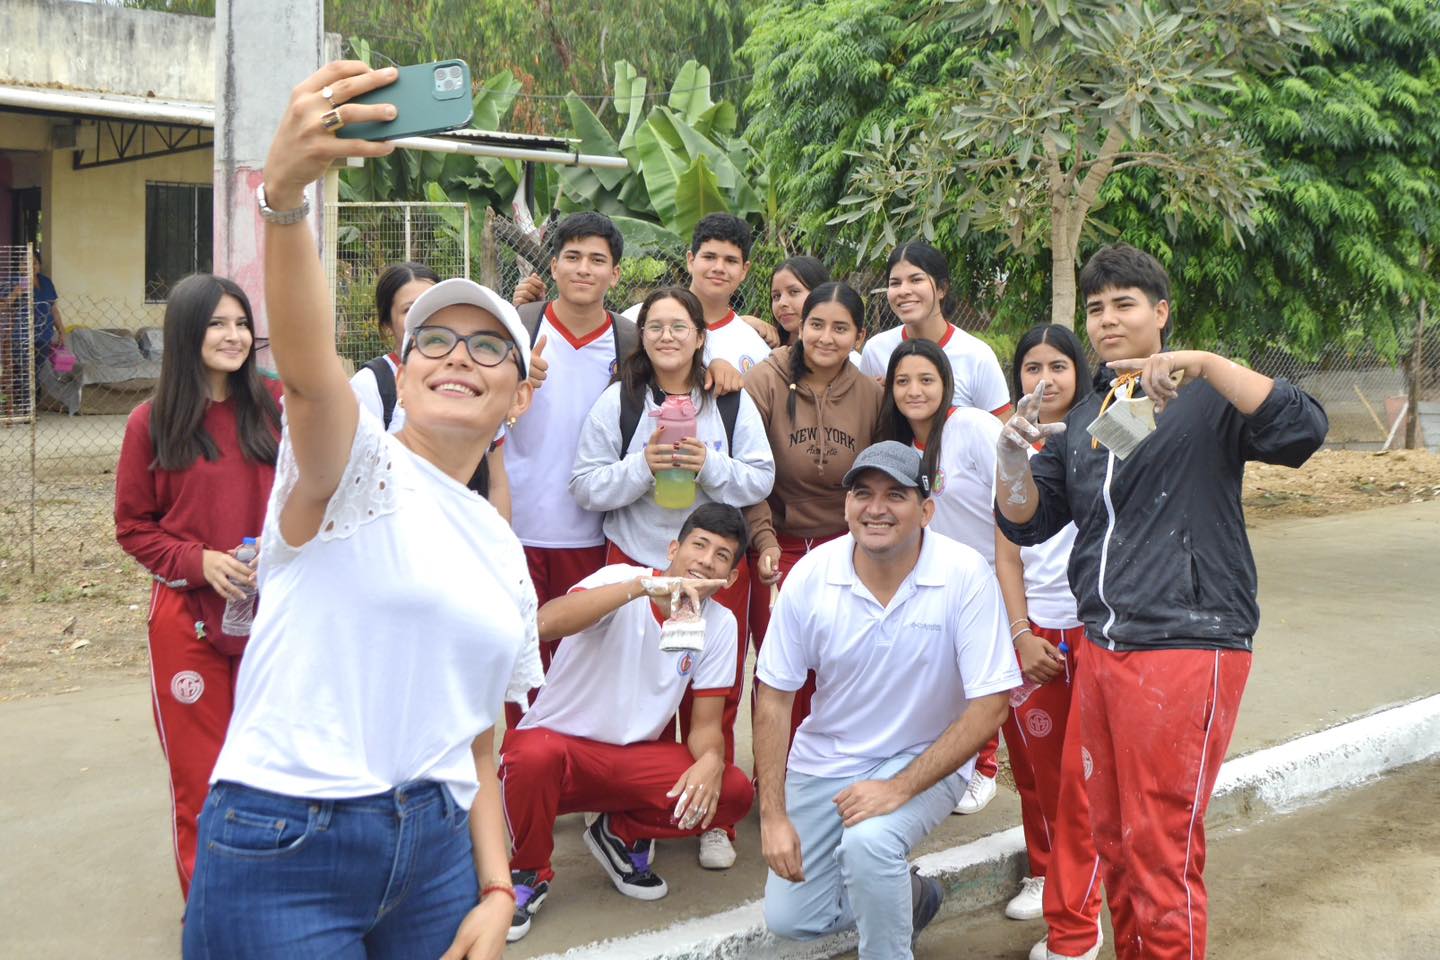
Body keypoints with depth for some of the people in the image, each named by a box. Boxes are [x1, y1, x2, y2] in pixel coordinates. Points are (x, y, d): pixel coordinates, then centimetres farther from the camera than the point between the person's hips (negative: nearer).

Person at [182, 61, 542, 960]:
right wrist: (284, 193, -43)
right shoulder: (351, 467, -4)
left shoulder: (504, 551, 13)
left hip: (435, 852, 6)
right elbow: (307, 369, -27)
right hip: (283, 848, -6)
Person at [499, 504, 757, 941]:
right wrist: (643, 585, -43)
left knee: (734, 792, -19)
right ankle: (529, 872, -7)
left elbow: (705, 724, 0)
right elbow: (547, 622, -35)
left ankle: (623, 834, 10)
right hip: (557, 742, -4)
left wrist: (711, 760, -25)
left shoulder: (720, 624, -1)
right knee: (535, 754, -39)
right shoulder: (622, 578, -15)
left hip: (635, 757, 4)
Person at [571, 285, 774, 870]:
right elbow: (587, 487, -3)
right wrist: (643, 466, -18)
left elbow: (762, 479, 1)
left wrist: (710, 465, -16)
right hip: (636, 562, 0)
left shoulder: (732, 401, 4)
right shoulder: (617, 401, 2)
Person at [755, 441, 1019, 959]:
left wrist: (899, 788, -24)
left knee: (868, 841, -33)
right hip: (825, 758, 4)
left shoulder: (966, 576, -22)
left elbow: (989, 706, -19)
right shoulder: (810, 575, -14)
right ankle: (909, 895, 28)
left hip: (926, 759, -3)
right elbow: (774, 696, -6)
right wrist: (773, 816, -11)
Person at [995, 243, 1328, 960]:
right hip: (1100, 647, 7)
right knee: (1113, 841, 16)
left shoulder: (1204, 398, -3)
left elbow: (1301, 430, -19)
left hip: (1186, 649, -6)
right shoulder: (1082, 419, 16)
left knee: (1162, 854, -4)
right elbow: (1026, 520, 14)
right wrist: (1013, 451, -6)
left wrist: (1204, 363, -26)